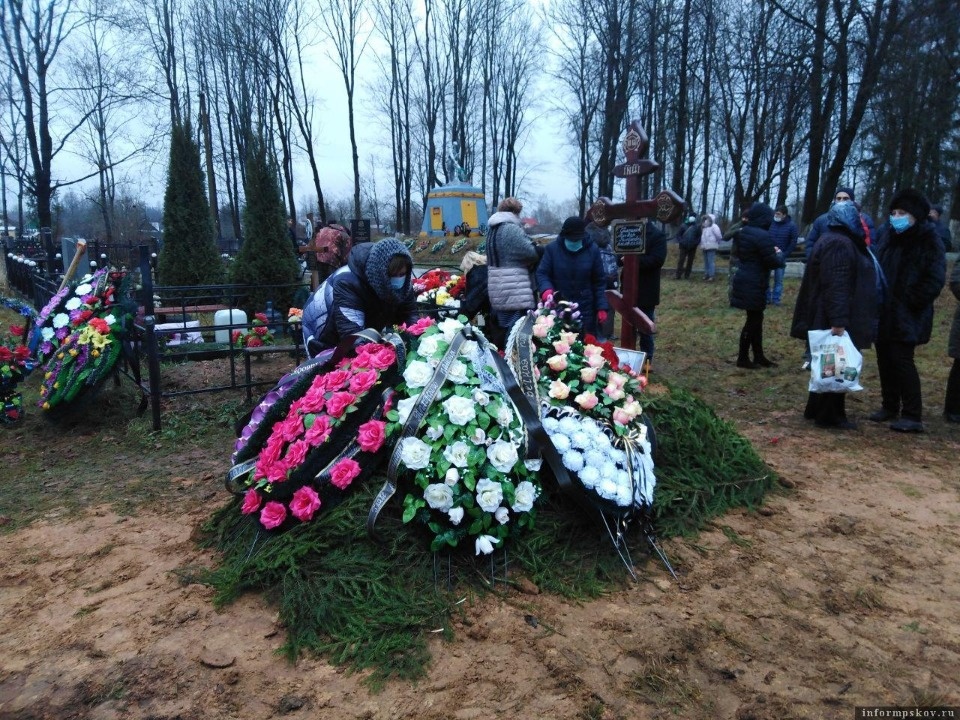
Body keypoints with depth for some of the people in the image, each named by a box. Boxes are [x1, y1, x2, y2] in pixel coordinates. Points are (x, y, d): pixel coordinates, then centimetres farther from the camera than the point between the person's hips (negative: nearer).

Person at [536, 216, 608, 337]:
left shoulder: (593, 250, 0)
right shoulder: (552, 249, -3)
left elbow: (599, 281, 3)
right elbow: (542, 273, -3)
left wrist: (602, 308, -3)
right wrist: (546, 289, -25)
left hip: (585, 310, 1)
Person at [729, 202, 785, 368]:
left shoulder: (743, 233, 9)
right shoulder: (761, 235, -19)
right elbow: (773, 262, -18)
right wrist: (779, 253, 5)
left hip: (745, 281, 9)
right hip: (753, 284, -9)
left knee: (756, 318, 15)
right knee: (753, 319, 1)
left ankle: (759, 356, 23)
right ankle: (742, 358, 9)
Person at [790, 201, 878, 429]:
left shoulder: (842, 241, 17)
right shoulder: (839, 244, -18)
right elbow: (836, 286, -27)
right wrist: (838, 321, -32)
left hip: (828, 317, 10)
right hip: (835, 319, -10)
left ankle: (817, 410, 27)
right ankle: (830, 416, 8)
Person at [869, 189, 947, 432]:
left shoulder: (929, 242, -9)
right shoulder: (890, 237, 10)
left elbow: (935, 280, -13)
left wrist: (911, 301, -15)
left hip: (907, 315, -7)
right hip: (884, 313, 7)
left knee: (902, 360, -8)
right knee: (885, 359, 11)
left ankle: (912, 416, -1)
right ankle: (890, 406, 24)